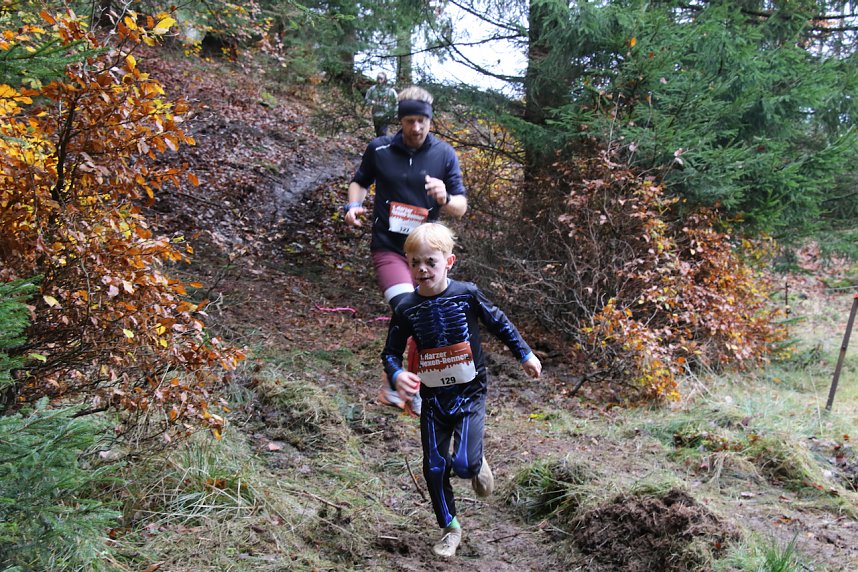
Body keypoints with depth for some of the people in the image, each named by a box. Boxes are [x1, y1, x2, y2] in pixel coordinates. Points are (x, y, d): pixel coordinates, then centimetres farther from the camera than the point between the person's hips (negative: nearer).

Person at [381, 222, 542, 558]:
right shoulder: (406, 308, -9)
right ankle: (450, 527, 29)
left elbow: (499, 324, 3)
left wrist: (525, 355, 7)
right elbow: (391, 352, -2)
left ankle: (477, 464, 23)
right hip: (432, 398, 3)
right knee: (434, 468, 7)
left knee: (463, 464, -15)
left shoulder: (467, 294, -12)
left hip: (470, 394, -2)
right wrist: (397, 375, -23)